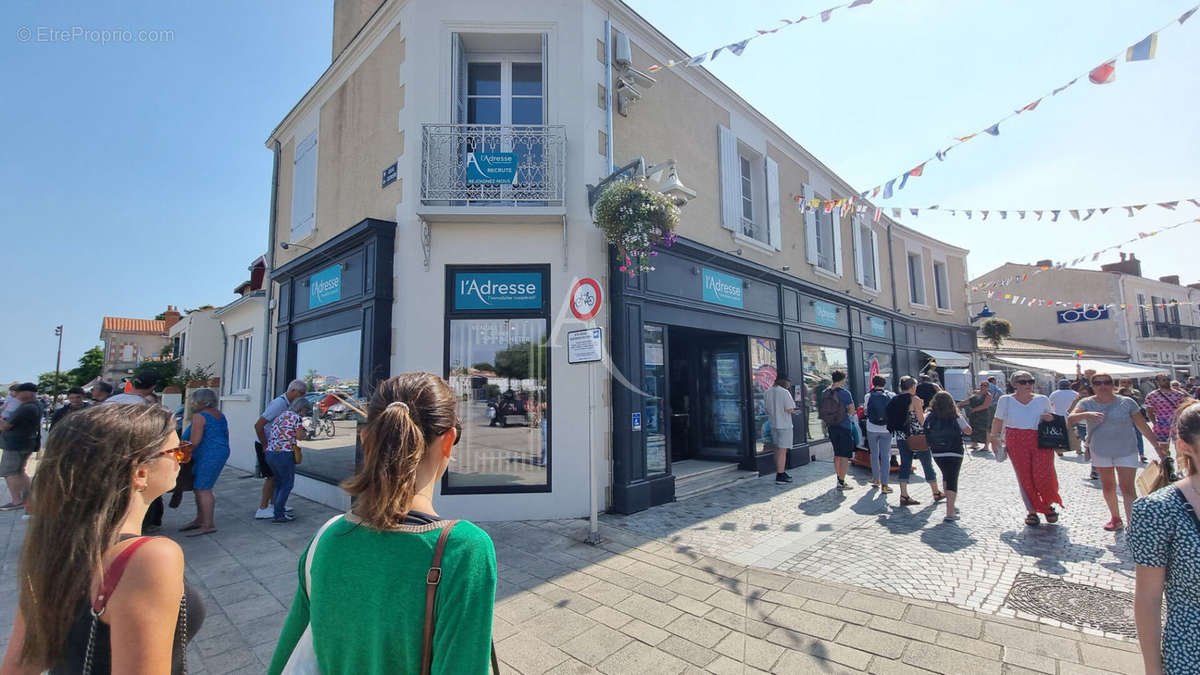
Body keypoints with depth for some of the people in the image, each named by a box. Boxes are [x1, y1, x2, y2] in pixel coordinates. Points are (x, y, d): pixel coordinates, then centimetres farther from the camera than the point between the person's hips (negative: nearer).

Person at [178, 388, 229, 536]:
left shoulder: (199, 416, -11)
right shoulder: (220, 414, 16)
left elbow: (195, 441, -17)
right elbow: (225, 435, 21)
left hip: (208, 455, -10)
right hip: (221, 452, 10)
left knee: (202, 489, -6)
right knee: (198, 487, 17)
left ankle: (208, 525, -5)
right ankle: (200, 520, 23)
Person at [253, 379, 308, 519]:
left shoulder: (288, 404, 5)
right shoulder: (279, 404, -24)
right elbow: (258, 425, -26)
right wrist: (265, 446, -20)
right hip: (264, 445, -9)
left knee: (277, 475, 14)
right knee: (272, 476, -4)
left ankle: (273, 504, 25)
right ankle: (262, 509, 4)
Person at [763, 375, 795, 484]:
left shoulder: (766, 393, 6)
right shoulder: (785, 392, -15)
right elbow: (790, 410, -16)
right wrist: (793, 402, 2)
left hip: (773, 425, 7)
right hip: (784, 425, -7)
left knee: (777, 450, 17)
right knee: (783, 450, -2)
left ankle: (780, 473, 27)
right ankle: (780, 477, 1)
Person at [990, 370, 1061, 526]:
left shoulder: (1042, 400, 10)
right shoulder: (1006, 400, 6)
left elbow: (1052, 416, 22)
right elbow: (998, 421, 11)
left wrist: (1050, 418, -1)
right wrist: (994, 437, 6)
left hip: (1041, 441, 1)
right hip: (1016, 442, -1)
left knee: (1043, 474, -9)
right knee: (1024, 477, 2)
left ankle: (1049, 504, 20)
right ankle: (1031, 511, 15)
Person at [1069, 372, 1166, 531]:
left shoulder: (1127, 402, -4)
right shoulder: (1087, 403, -4)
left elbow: (1142, 425, 4)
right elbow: (1070, 419, -18)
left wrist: (1157, 444, 2)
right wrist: (1086, 415, -37)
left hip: (1126, 452, -1)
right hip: (1100, 453, 1)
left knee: (1128, 488, -5)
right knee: (1108, 487, 13)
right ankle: (1115, 519, 27)